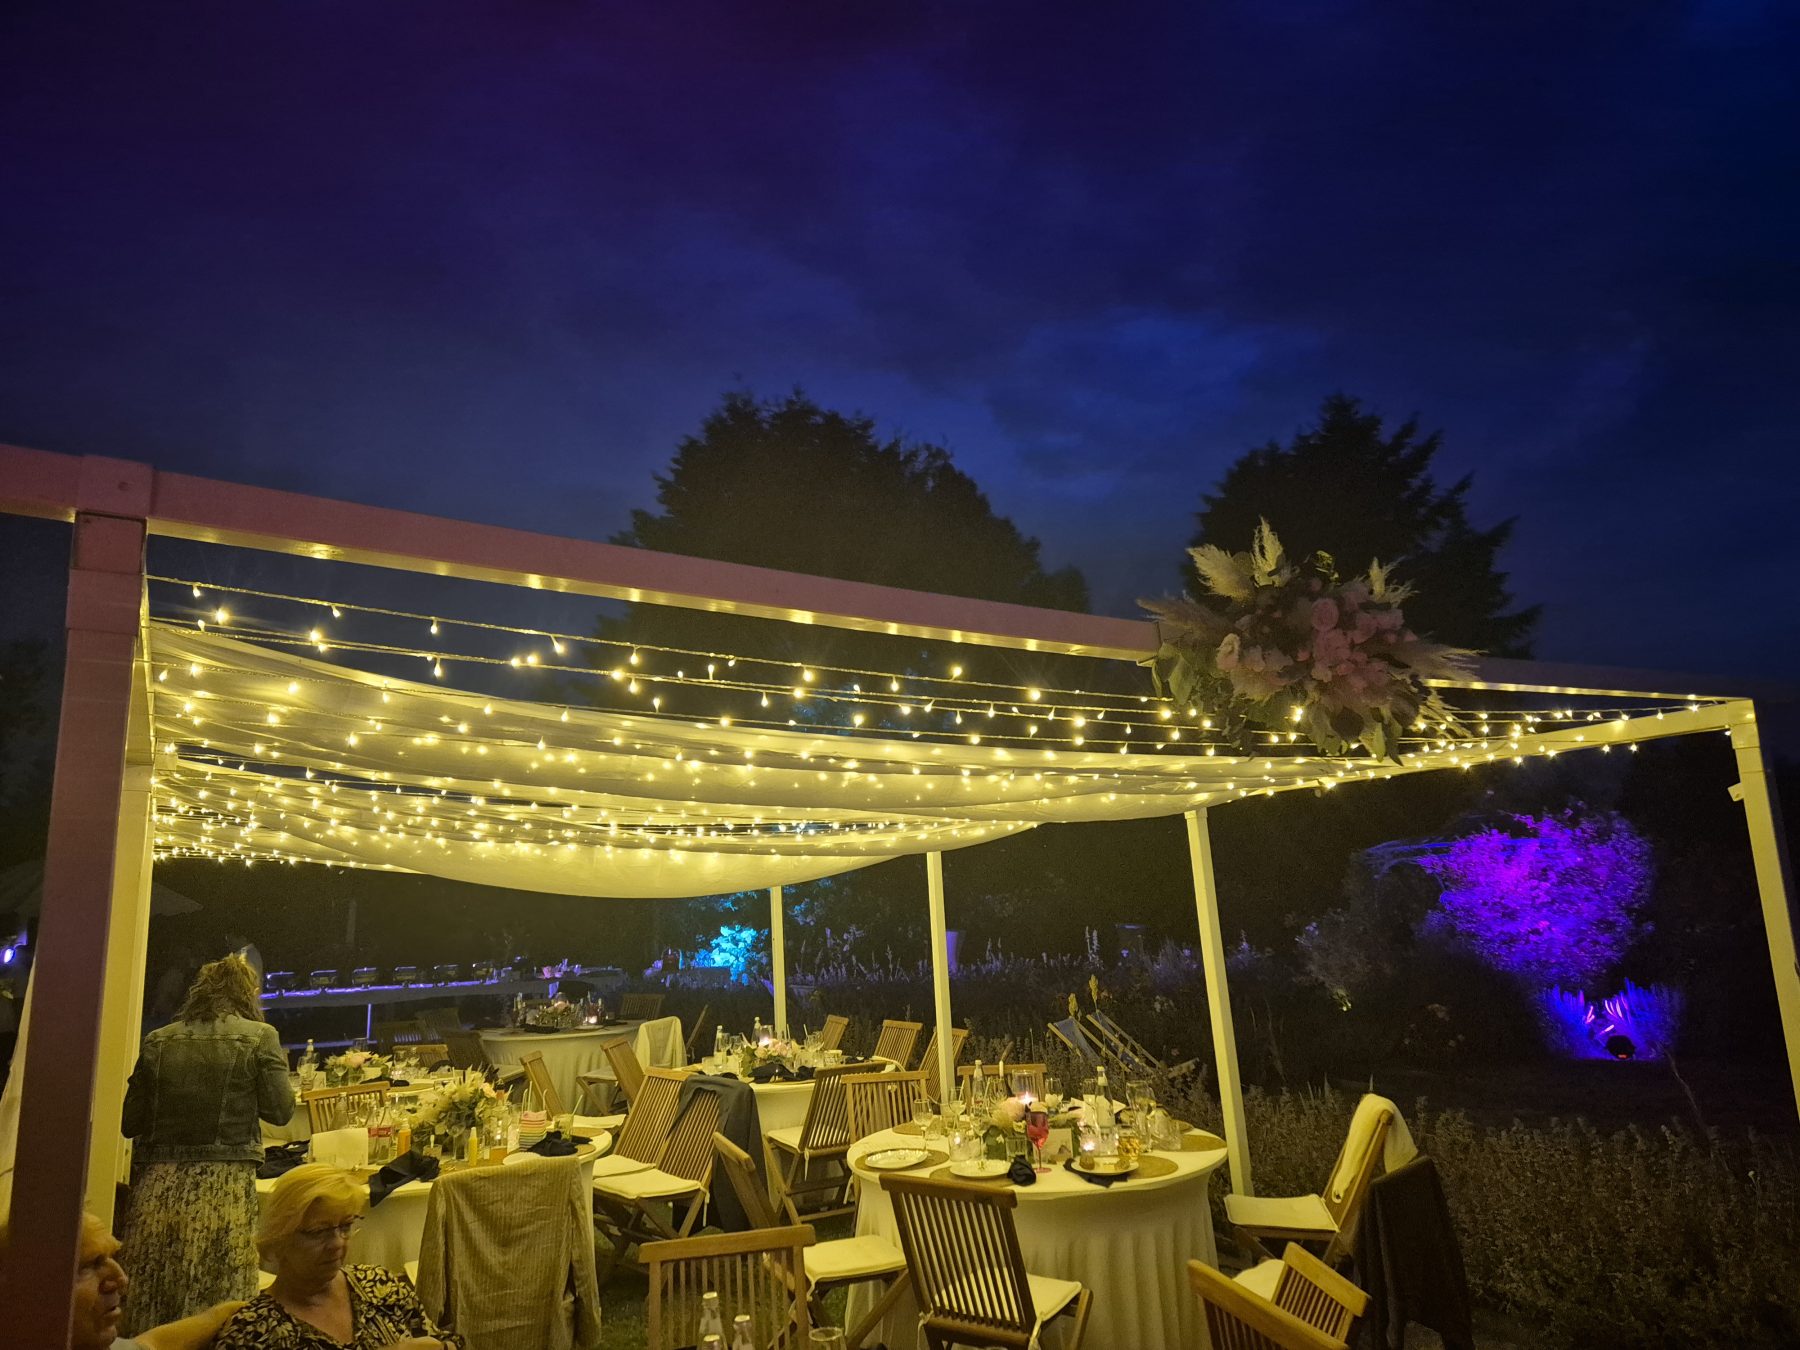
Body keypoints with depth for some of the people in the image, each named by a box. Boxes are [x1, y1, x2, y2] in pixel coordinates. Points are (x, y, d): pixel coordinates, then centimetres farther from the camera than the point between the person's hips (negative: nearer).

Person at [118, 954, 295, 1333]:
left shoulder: (159, 1041, 5)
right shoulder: (259, 1036, -4)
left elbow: (130, 1121, 9)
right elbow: (280, 1110, -3)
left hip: (159, 1186, 4)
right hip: (224, 1186, -3)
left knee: (150, 1302, 11)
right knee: (218, 1301, 3)